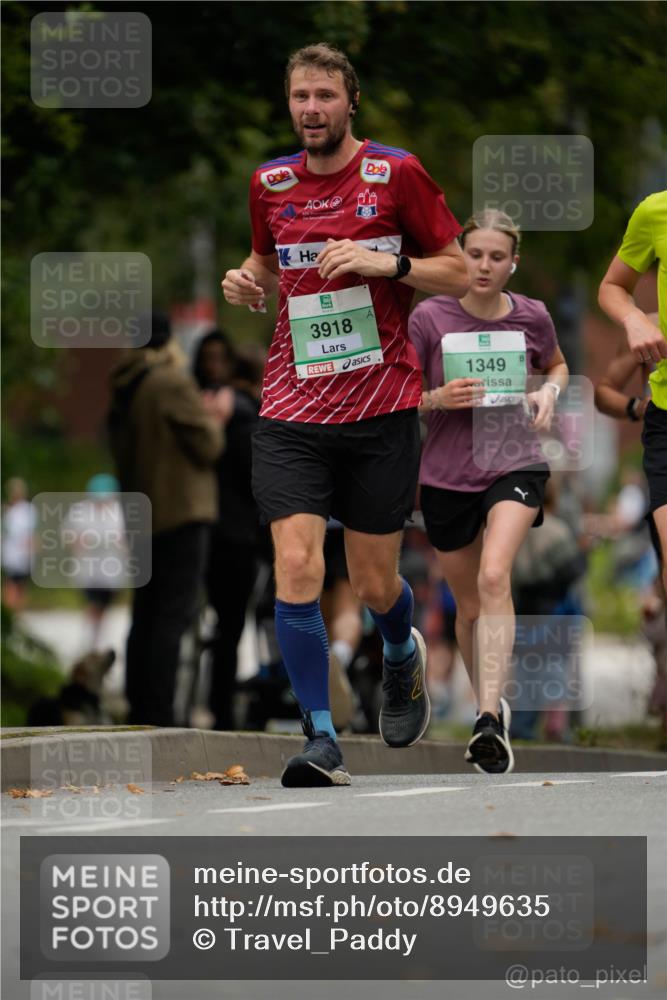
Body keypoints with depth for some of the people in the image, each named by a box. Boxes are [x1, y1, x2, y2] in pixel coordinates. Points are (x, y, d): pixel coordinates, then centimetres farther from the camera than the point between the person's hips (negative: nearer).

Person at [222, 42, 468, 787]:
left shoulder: (396, 174, -3)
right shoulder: (270, 183, 7)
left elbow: (459, 274, 1)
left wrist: (387, 262, -16)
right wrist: (246, 281, 3)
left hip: (381, 412, -2)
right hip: (291, 412, 2)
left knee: (373, 585, 6)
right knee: (295, 568, -16)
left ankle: (402, 656, 43)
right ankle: (321, 740, -9)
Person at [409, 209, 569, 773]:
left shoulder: (532, 317, -1)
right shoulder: (430, 318, -6)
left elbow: (557, 366, 21)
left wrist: (549, 393, -1)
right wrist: (438, 399, -20)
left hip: (514, 464, -1)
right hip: (447, 475, 1)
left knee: (494, 578, -25)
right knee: (470, 608, 11)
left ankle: (490, 722, -32)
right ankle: (491, 706, 36)